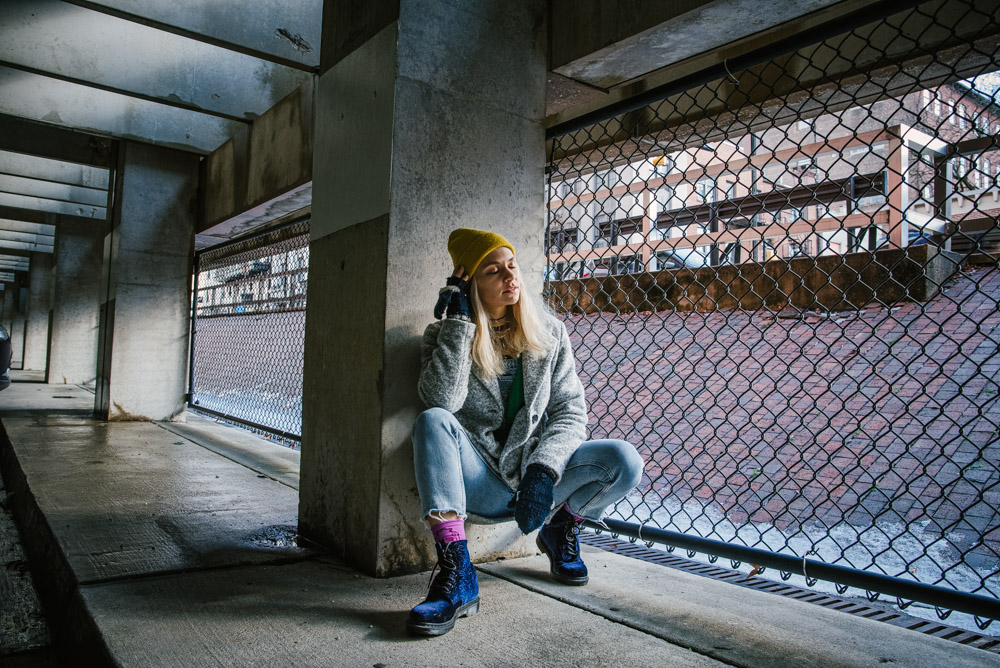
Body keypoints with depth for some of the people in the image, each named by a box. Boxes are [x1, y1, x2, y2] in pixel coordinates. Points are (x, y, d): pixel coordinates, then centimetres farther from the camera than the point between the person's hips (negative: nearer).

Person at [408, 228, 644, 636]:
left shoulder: (549, 332, 4)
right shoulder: (446, 336, -1)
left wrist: (542, 469, -20)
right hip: (477, 483, -1)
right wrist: (460, 322, -20)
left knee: (624, 462, -22)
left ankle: (559, 530, 10)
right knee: (432, 421, -31)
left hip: (537, 477, 2)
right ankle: (456, 575, -32)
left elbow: (571, 412, -3)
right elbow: (441, 400, -21)